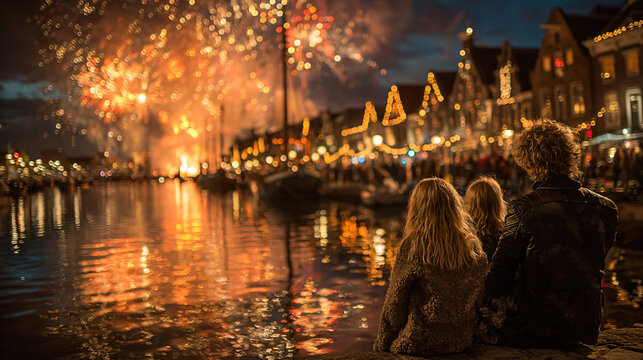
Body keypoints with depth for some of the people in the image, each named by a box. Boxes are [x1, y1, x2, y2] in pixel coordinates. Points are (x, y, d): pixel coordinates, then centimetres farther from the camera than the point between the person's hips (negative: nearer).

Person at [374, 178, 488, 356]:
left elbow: (394, 303, -11)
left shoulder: (411, 248, -19)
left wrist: (381, 345, 2)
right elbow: (478, 297, 7)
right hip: (462, 340, 6)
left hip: (421, 344, -6)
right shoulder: (473, 245, -5)